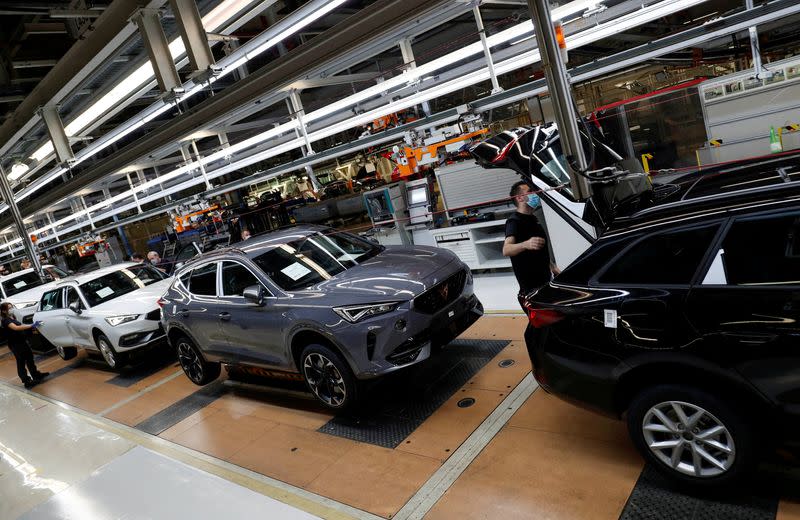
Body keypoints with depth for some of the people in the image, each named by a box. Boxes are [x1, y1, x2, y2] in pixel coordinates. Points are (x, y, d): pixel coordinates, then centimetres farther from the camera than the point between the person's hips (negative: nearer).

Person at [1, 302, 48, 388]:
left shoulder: (12, 318, 9)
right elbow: (16, 328, -35)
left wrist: (31, 328, 5)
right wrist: (31, 326, -41)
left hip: (23, 342, 9)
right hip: (15, 345, -9)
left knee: (30, 358, 18)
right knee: (21, 362, -1)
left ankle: (36, 375, 32)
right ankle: (27, 381, 4)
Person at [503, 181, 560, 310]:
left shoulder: (532, 218, 14)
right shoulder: (514, 221, -16)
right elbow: (506, 250, -34)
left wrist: (551, 265, 23)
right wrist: (526, 244, -52)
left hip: (544, 280, 9)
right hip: (531, 286, -9)